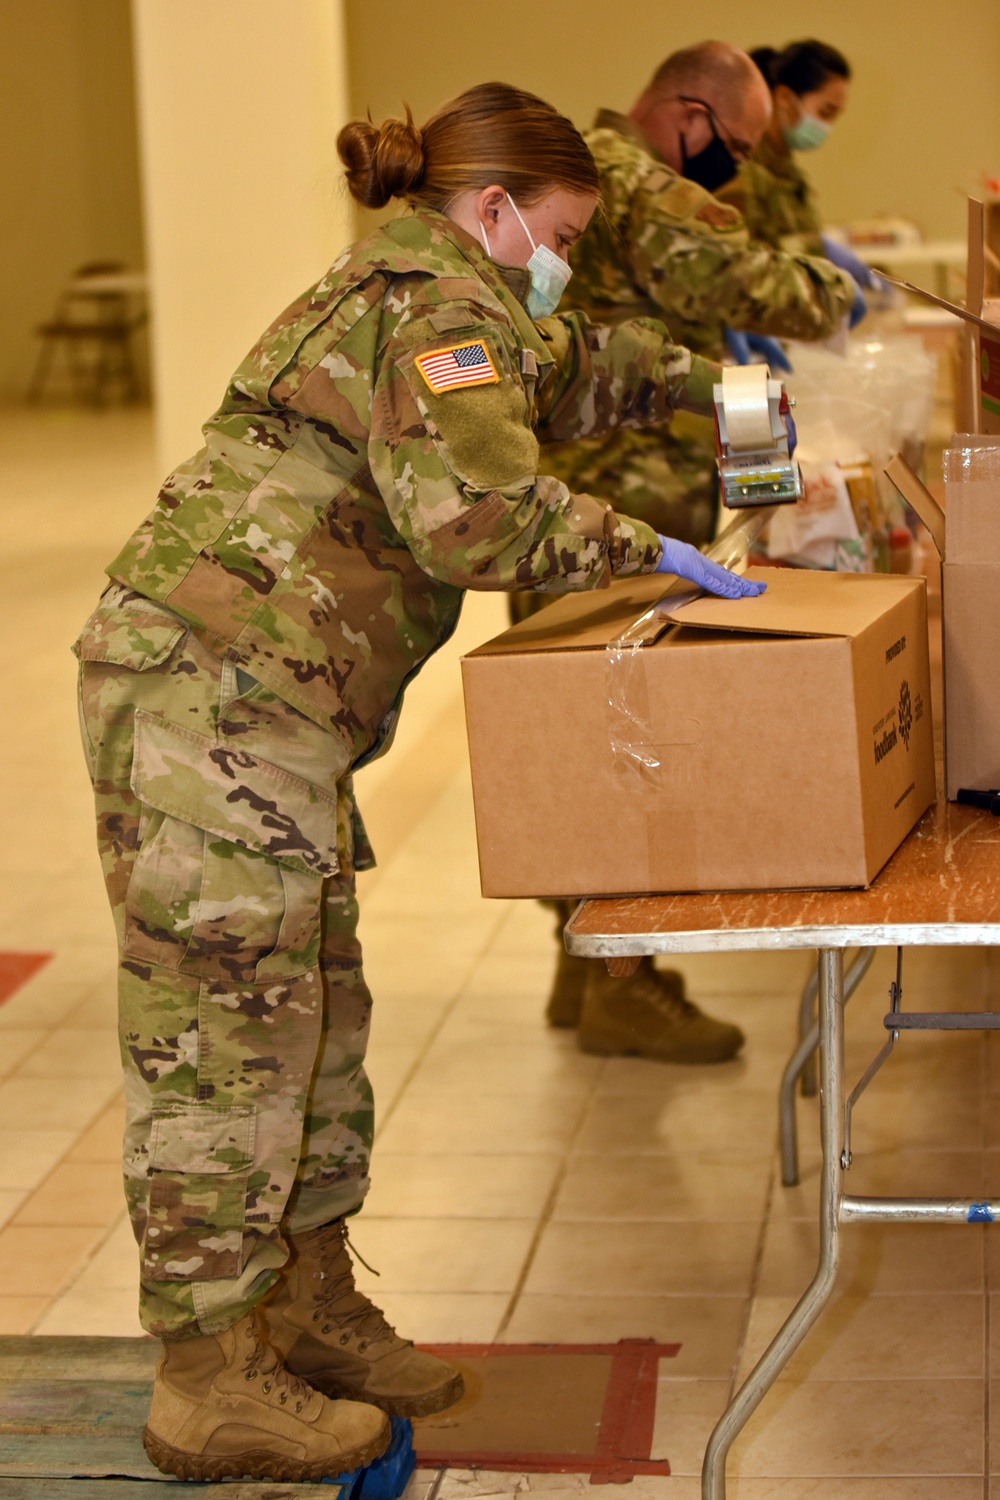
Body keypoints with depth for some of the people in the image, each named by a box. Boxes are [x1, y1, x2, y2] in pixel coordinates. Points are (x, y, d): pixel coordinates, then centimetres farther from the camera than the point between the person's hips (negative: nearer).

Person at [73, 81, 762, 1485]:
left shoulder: (411, 292, 24)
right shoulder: (442, 311, -10)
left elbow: (565, 366, 42)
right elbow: (476, 506, -26)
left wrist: (705, 382, 34)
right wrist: (639, 551, -15)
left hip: (256, 698, 11)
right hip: (215, 694, -11)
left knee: (314, 1006, 16)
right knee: (225, 1026, -5)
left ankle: (310, 1306, 29)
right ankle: (209, 1385, 3)